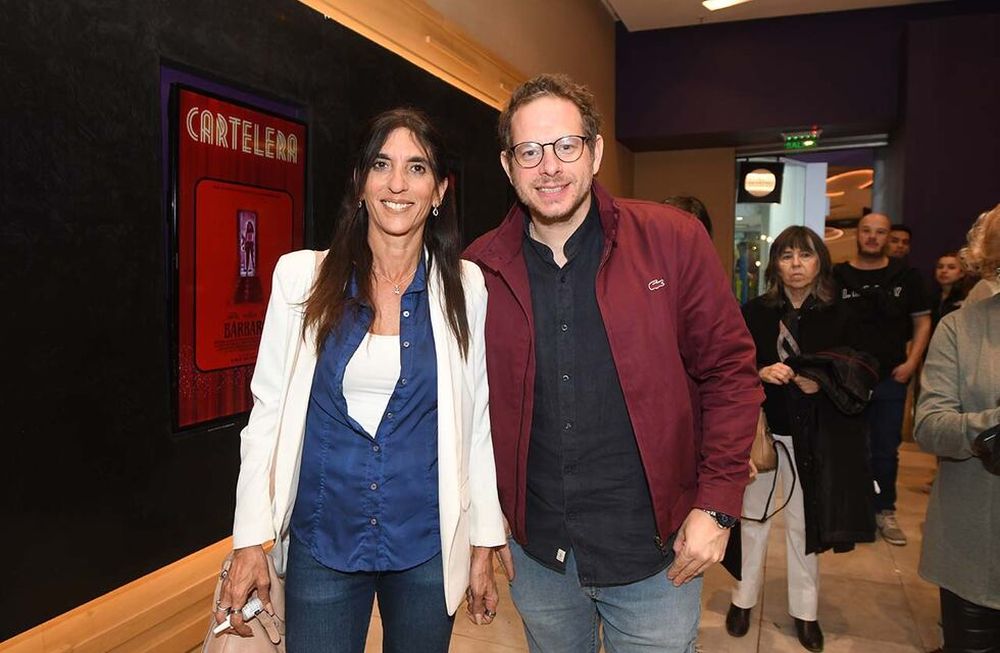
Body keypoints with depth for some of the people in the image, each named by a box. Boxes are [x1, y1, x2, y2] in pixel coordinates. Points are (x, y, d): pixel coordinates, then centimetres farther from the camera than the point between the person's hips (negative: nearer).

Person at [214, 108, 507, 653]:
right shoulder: (302, 276, -5)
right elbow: (268, 409, -1)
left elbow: (477, 420, 1)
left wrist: (483, 545, 3)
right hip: (321, 543, 0)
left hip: (428, 545, 1)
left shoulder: (465, 287, -4)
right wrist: (251, 541, -3)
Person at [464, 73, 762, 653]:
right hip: (537, 549, 3)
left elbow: (730, 371, -5)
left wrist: (717, 505, -9)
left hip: (655, 550, -2)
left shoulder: (673, 241, -10)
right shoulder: (481, 268, -4)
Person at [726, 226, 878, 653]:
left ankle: (804, 610, 28)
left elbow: (865, 376, 2)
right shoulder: (754, 313, -2)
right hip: (759, 430, 0)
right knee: (753, 517, 11)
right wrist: (760, 374, -21)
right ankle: (743, 600, 28)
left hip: (811, 437, 0)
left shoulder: (838, 317, 0)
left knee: (802, 522, 11)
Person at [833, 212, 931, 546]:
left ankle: (884, 512, 22)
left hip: (890, 378, 1)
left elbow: (922, 321, 8)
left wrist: (911, 363, -3)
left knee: (886, 449, 9)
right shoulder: (837, 276, -1)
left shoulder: (905, 275, 3)